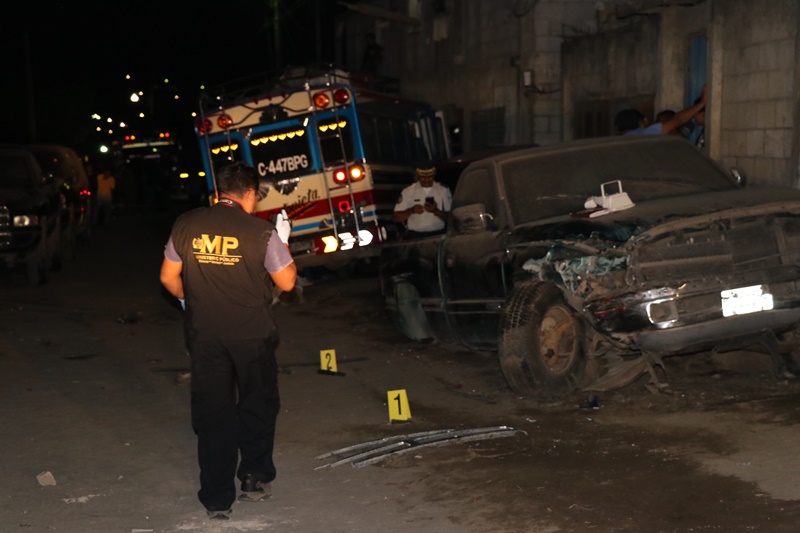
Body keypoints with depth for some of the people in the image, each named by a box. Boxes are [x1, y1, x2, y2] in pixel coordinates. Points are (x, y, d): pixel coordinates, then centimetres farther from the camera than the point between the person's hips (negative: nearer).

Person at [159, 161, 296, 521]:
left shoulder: (186, 225, -2)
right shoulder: (261, 231, -11)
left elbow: (169, 277, 6)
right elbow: (286, 281, -1)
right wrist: (283, 241, 12)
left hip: (204, 335, 2)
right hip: (252, 335, -2)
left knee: (212, 412, 9)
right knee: (257, 406, 18)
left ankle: (217, 499, 12)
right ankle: (255, 480, 27)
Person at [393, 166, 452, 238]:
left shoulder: (444, 191, 8)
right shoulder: (408, 191, 7)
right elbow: (397, 218, 4)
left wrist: (435, 211, -15)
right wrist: (411, 210, -12)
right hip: (414, 236, -1)